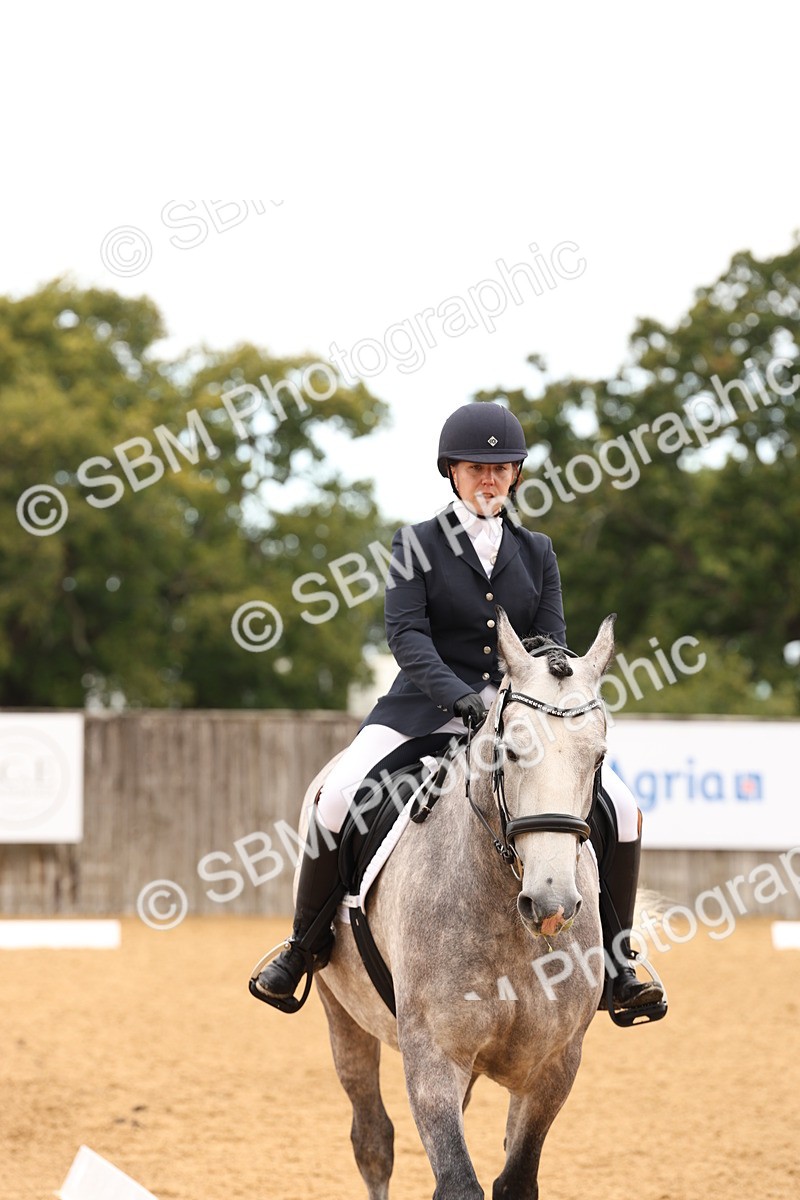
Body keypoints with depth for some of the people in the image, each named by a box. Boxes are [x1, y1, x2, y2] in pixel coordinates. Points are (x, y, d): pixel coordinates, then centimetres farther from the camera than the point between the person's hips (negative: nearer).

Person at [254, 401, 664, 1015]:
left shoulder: (537, 552, 12)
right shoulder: (417, 544, 2)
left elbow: (552, 642, 5)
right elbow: (405, 633, -10)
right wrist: (458, 695, -27)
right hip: (426, 706, -3)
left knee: (622, 809, -12)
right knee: (337, 799, -25)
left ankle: (612, 962, 2)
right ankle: (306, 945, -4)